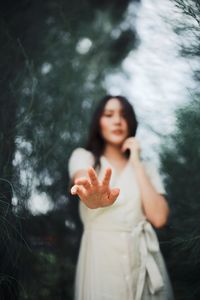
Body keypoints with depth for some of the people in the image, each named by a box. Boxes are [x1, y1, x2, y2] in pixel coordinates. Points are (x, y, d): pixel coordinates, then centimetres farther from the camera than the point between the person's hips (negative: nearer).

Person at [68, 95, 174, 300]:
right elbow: (83, 182, -22)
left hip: (144, 262, 3)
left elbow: (158, 218, -7)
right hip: (101, 259, -2)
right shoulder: (83, 157, 3)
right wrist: (93, 196, -45)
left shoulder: (146, 168, 9)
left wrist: (136, 163, -5)